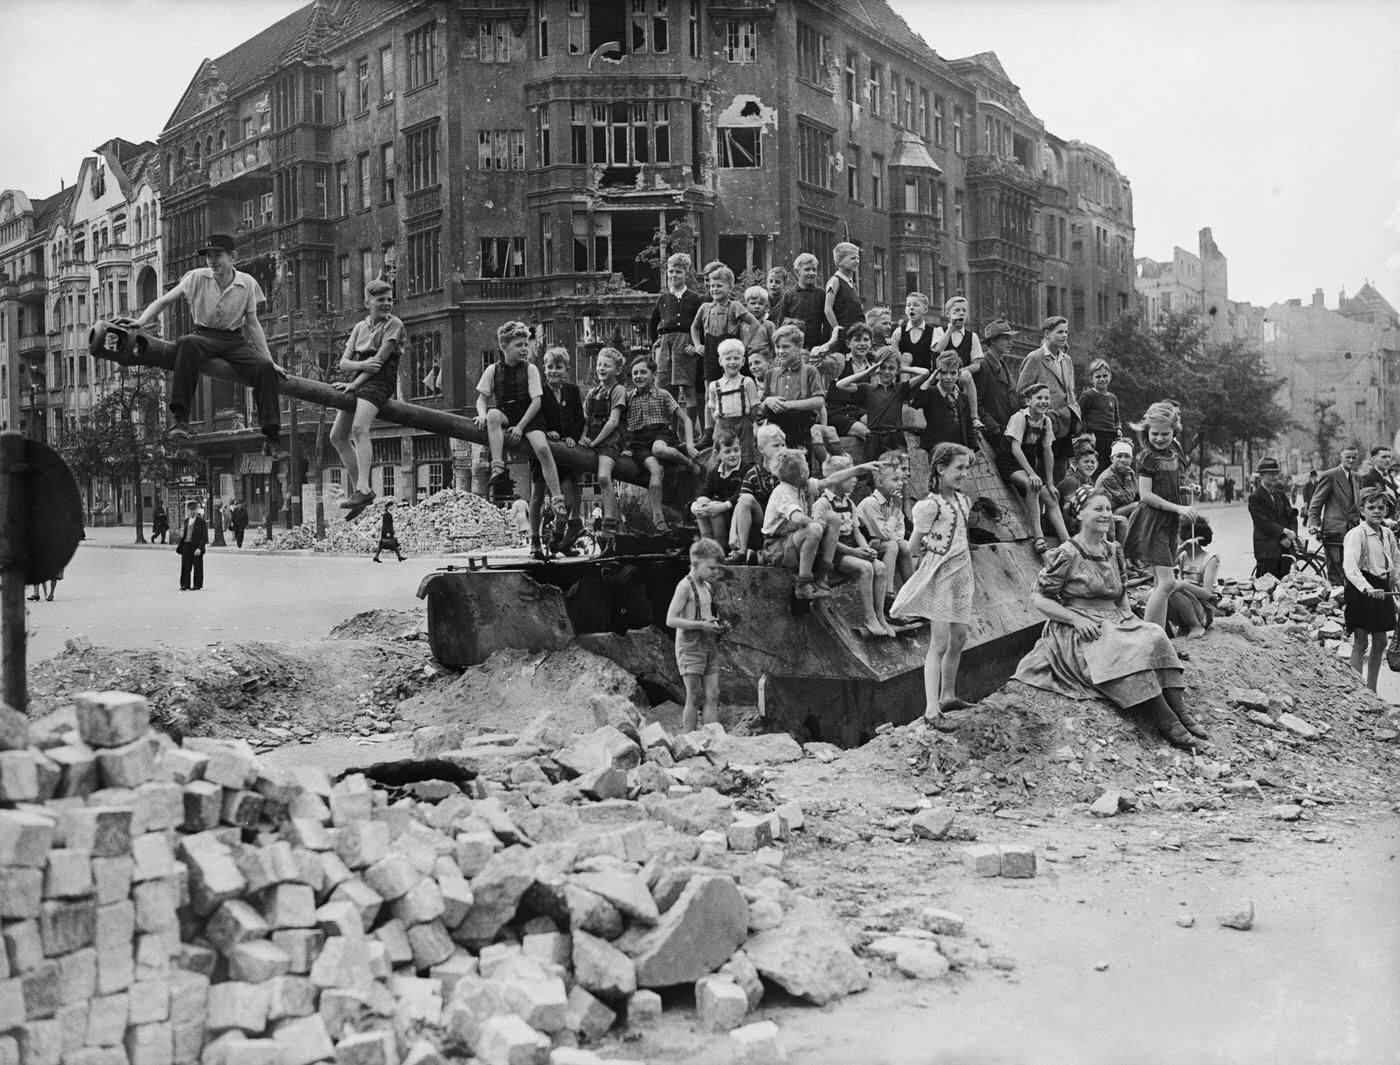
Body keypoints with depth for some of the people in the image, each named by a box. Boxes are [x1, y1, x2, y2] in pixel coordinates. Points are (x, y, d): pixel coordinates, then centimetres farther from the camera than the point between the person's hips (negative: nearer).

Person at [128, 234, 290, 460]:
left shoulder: (247, 283, 2)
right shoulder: (197, 278, -2)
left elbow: (253, 324, 7)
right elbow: (164, 301, -6)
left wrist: (270, 360, 3)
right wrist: (141, 321, -25)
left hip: (235, 341, 2)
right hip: (204, 337, -2)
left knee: (264, 367, -26)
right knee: (187, 343, -37)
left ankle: (272, 440, -20)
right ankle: (180, 420, -41)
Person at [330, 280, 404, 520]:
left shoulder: (394, 324, -1)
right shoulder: (359, 327, 18)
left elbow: (380, 359, -10)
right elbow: (343, 363, 10)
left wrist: (355, 383, -16)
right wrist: (362, 364, -13)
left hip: (379, 381, -8)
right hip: (356, 381, 8)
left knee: (359, 427, -30)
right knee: (337, 436, 4)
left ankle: (363, 488, -38)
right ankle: (357, 489, 11)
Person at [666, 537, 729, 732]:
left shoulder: (708, 586, 13)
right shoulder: (685, 586, -11)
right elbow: (671, 620, -18)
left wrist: (719, 626, 5)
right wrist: (701, 625, -22)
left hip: (710, 646, 7)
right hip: (691, 647, -7)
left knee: (713, 696, 2)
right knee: (694, 697, -4)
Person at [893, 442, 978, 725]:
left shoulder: (963, 500, 8)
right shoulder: (930, 505, -16)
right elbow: (914, 544, -10)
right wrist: (923, 566, 0)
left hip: (962, 573, 8)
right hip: (940, 574, -8)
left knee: (959, 637, 14)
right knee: (940, 642, -10)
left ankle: (947, 696, 28)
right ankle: (932, 709, -10)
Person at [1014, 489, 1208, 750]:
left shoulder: (1113, 551, 14)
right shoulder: (1067, 554, -8)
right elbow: (1040, 599, -8)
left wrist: (1130, 618, 5)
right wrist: (1077, 619, -18)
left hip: (1114, 622, 7)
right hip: (1079, 632, -7)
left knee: (1155, 637, -21)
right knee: (1124, 652, -32)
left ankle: (1180, 712, -30)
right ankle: (1168, 725, -38)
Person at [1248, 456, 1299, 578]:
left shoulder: (1280, 494, 16)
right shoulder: (1255, 498, -4)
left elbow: (1292, 517, 11)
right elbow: (1264, 522, -13)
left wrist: (1290, 537, -5)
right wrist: (1284, 531, -19)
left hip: (1285, 549, 6)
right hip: (1266, 550, -6)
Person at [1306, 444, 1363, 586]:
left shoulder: (1357, 478, 17)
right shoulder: (1329, 475, -4)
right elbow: (1315, 503, -6)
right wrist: (1313, 523, -16)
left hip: (1352, 530, 6)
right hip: (1335, 530, -6)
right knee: (1335, 573, -6)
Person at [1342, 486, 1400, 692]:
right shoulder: (1356, 535, -15)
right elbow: (1349, 566, -29)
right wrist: (1368, 588, -41)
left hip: (1381, 590, 7)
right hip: (1361, 590, -7)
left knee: (1380, 642, 11)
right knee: (1360, 643, -5)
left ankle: (1371, 689, 22)